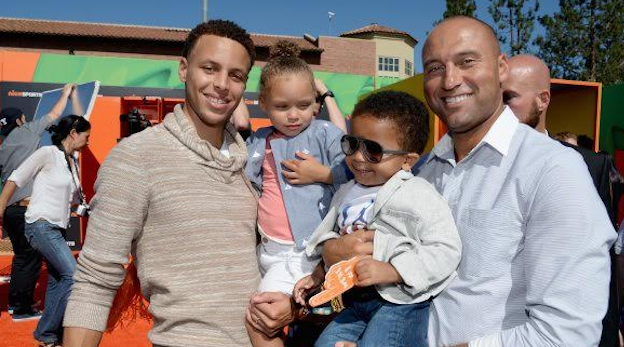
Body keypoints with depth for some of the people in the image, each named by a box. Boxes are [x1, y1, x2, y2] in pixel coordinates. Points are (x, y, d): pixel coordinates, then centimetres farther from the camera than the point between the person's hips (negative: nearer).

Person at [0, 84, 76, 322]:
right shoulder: (25, 132, -3)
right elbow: (54, 115, 6)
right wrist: (66, 94, 20)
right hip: (25, 209, -8)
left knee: (22, 256, 19)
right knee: (30, 258, 0)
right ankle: (23, 309, 4)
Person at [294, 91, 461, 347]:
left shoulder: (416, 196, -14)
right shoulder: (346, 194, 11)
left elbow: (446, 250, -19)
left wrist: (389, 271, -25)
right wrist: (318, 275, 14)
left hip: (399, 302, -7)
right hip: (354, 302, 7)